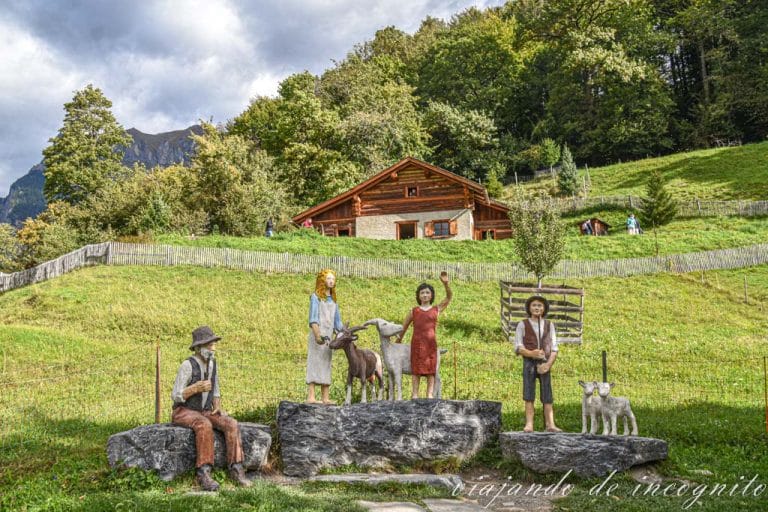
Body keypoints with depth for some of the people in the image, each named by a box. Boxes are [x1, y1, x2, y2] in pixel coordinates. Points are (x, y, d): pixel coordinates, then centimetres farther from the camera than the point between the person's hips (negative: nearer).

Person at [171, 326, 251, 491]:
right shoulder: (187, 365, -18)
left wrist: (217, 407, -8)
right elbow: (176, 396, -18)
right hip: (183, 413, -6)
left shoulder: (212, 364, 3)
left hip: (204, 412, 6)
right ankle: (204, 473, -37)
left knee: (231, 424, -22)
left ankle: (236, 469, -23)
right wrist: (196, 388, -32)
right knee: (205, 426, -39)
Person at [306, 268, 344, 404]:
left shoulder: (333, 300, 19)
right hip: (317, 336, -6)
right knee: (315, 363, -11)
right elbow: (313, 318, -11)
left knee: (326, 366, 4)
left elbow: (337, 322, 19)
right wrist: (317, 335, -23)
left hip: (329, 337, 6)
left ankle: (325, 398, 3)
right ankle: (310, 397, -14)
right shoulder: (315, 297, 0)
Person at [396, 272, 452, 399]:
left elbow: (449, 297, 6)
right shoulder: (414, 311, 10)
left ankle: (430, 394, 1)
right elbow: (404, 327, 17)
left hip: (431, 342, 1)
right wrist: (398, 341, 20)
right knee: (416, 369, -3)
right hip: (417, 342, -1)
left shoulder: (436, 309, 11)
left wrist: (445, 283, -8)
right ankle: (414, 394, -2)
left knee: (431, 369, 0)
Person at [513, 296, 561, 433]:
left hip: (545, 364, 2)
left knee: (547, 396, -3)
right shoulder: (523, 325, 3)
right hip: (529, 363, -2)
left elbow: (554, 348, 7)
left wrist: (548, 364, -10)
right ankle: (529, 424, -8)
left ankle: (550, 424, -5)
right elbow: (518, 347, -3)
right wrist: (531, 354, -22)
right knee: (529, 395, -6)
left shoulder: (549, 325, 11)